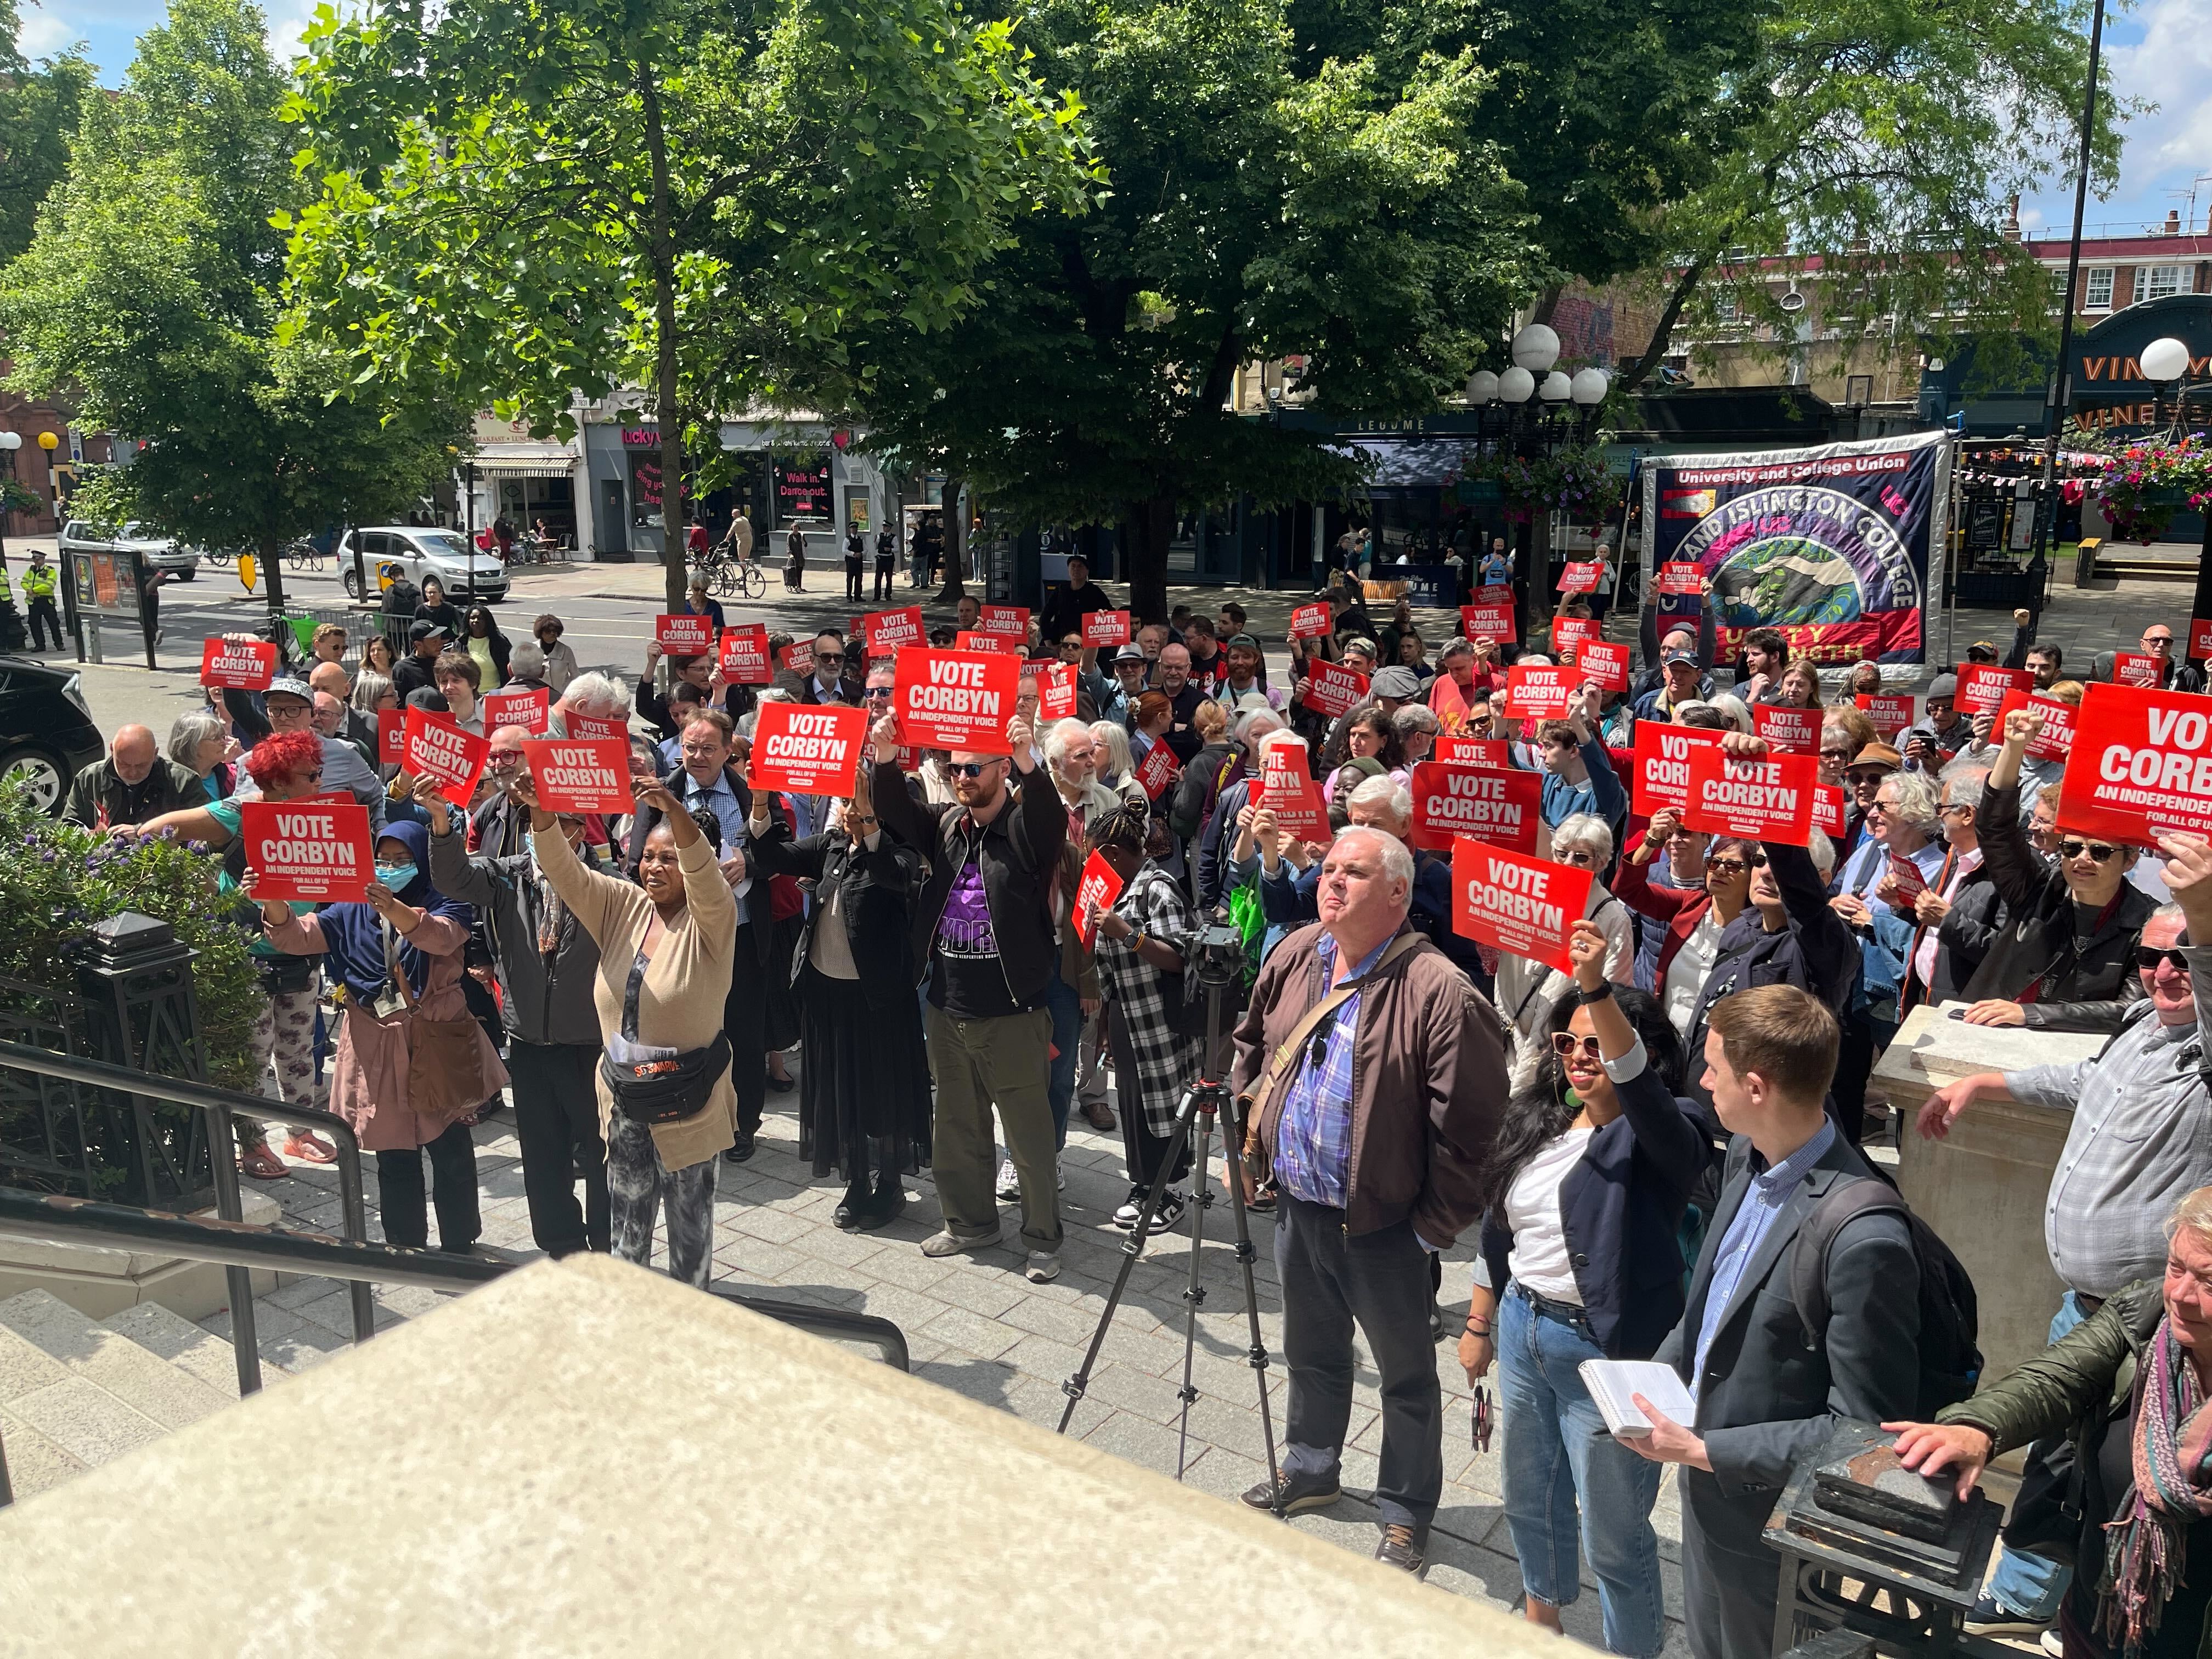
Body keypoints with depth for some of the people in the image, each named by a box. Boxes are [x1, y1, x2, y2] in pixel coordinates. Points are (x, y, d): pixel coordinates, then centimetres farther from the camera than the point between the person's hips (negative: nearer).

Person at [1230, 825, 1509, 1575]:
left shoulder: (1437, 992, -23)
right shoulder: (1293, 957, -2)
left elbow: (1469, 1125, -22)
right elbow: (1252, 1043, 16)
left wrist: (1437, 1226, -18)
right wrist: (1247, 1134, 11)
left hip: (1381, 1224, -6)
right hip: (1297, 1204, 6)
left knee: (1407, 1374, 14)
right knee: (1311, 1352, 26)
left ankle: (1405, 1516, 33)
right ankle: (1309, 1471, 48)